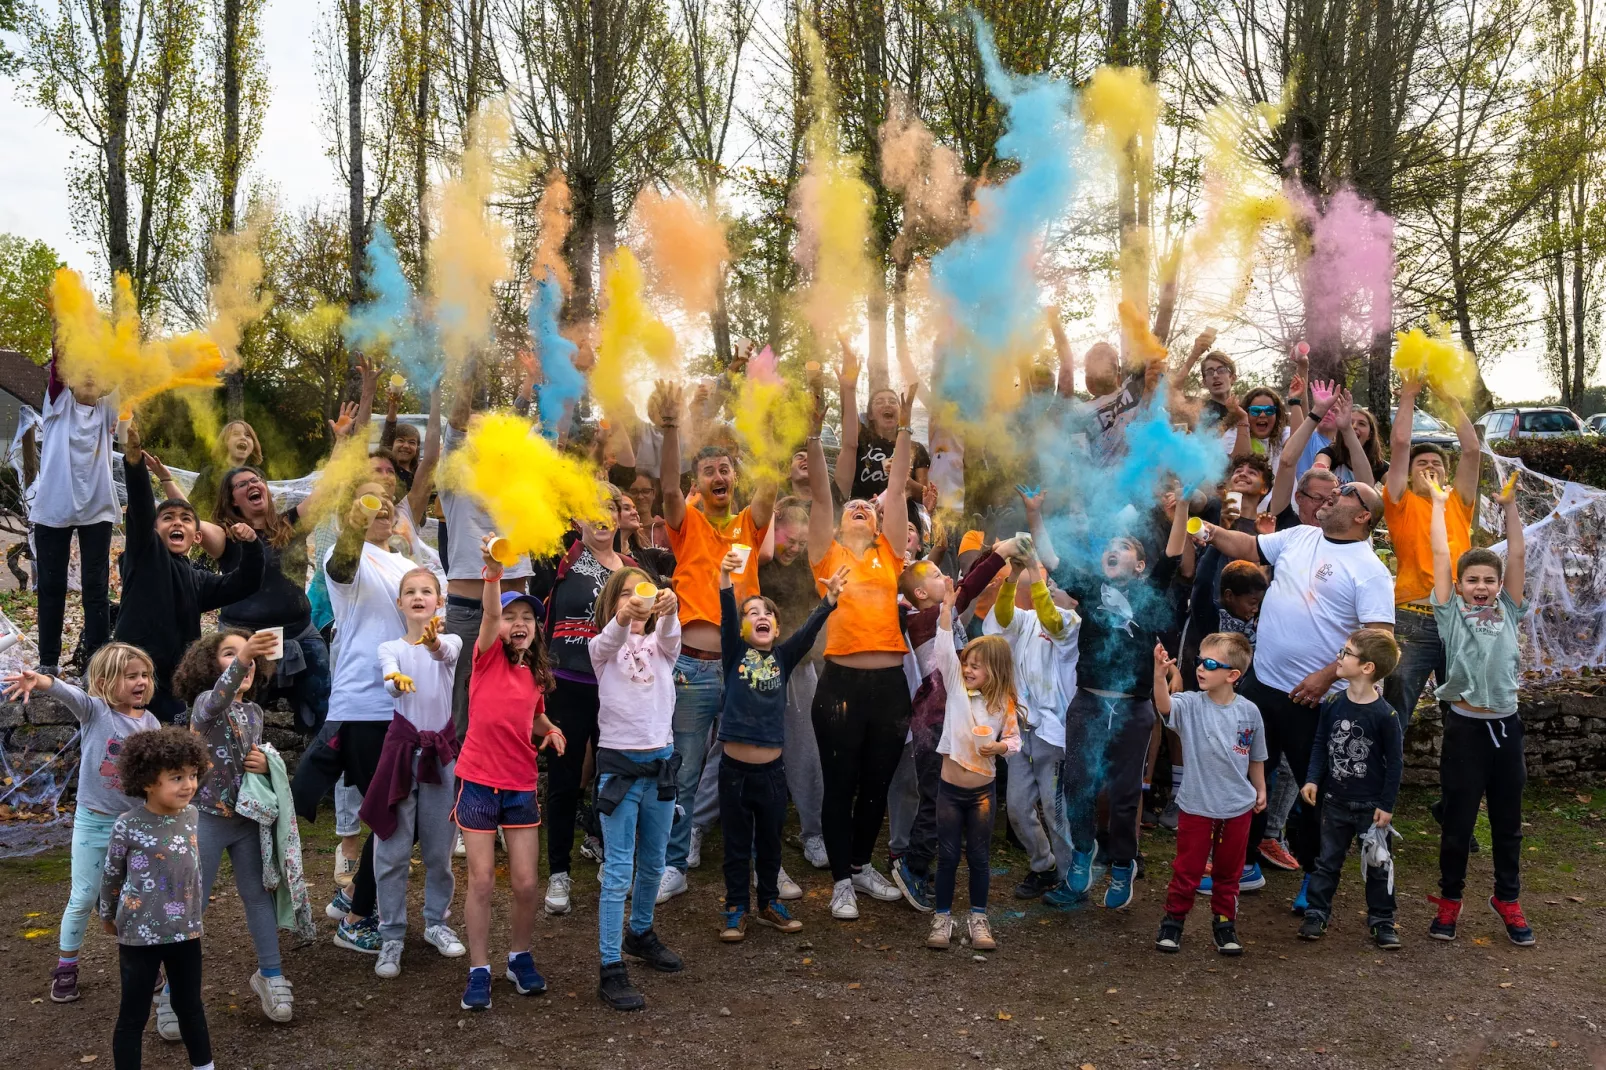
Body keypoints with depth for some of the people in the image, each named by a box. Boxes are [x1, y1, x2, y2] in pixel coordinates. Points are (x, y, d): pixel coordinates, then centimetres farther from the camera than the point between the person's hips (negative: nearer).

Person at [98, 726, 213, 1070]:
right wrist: (108, 916, 12)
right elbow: (111, 874, -1)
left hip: (186, 930, 4)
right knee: (133, 1014, 7)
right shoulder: (127, 825, -16)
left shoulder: (190, 815, -2)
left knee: (190, 1006, 18)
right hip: (140, 934, -4)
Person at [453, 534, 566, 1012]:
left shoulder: (536, 674, 7)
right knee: (481, 882, 0)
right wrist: (493, 573, -45)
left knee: (525, 883, 4)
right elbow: (490, 615, -27)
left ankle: (521, 958, 26)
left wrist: (551, 731, 4)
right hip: (479, 782, -3)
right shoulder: (487, 658, -6)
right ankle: (479, 972, 14)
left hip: (521, 785, 4)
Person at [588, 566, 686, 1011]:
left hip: (661, 762, 4)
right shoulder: (604, 647, -1)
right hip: (618, 763, -4)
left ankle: (640, 934, 40)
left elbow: (670, 636, -18)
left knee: (653, 865, 18)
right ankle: (611, 970, -2)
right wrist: (624, 617, -49)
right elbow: (607, 641, -26)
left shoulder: (660, 645, 6)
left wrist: (668, 611, -42)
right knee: (618, 871, -6)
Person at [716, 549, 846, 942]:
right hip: (735, 767, -2)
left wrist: (830, 599, -25)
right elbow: (725, 618, -17)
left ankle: (769, 904, 31)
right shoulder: (735, 653, -1)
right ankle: (736, 909, 21)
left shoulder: (783, 657, 4)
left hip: (772, 768, 2)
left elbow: (809, 629, -9)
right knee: (737, 845, 9)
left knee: (770, 843, 15)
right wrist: (725, 579, -34)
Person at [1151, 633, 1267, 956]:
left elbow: (1256, 757, 8)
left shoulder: (1249, 712, -6)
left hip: (1238, 808, 2)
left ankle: (1224, 923, 33)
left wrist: (1260, 789, 14)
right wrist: (1160, 675, -54)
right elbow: (1164, 705, -38)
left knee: (1229, 872, 17)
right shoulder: (1191, 704, -14)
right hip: (1196, 806, -2)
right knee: (1187, 870, 9)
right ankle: (1173, 919, 26)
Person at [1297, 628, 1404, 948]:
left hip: (1371, 806, -4)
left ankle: (1382, 920, 24)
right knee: (1327, 861, 13)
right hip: (1335, 801, 4)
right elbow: (1320, 744, 5)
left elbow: (1394, 762, -10)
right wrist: (1312, 779, -6)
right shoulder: (1333, 704, -4)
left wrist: (1386, 805, -9)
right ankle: (1316, 913, 23)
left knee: (1377, 865, 10)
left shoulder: (1385, 715, -17)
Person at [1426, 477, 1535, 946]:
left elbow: (1517, 556, 6)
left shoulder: (1508, 612, 10)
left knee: (1507, 819, 12)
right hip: (1465, 726, -3)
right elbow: (1440, 555, 1)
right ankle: (1449, 899, 18)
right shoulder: (1451, 613, 3)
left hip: (1505, 725, 3)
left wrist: (1509, 507, 4)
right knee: (1458, 819, 4)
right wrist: (1439, 505, 7)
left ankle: (1507, 898, 27)